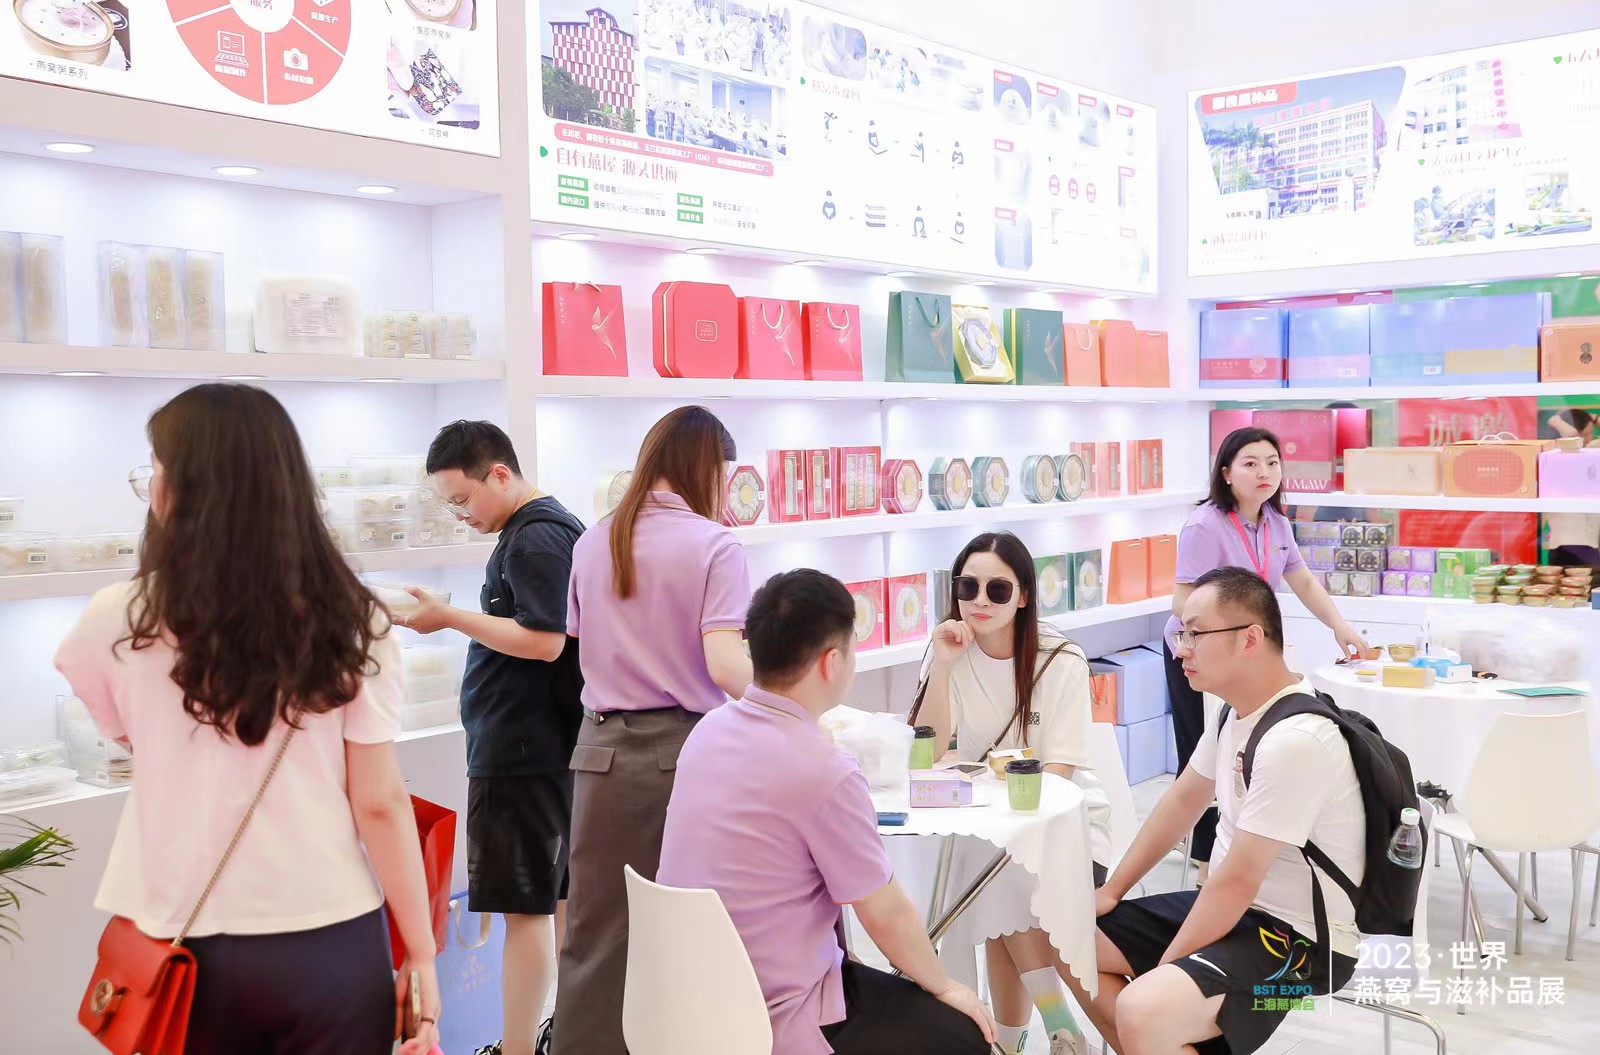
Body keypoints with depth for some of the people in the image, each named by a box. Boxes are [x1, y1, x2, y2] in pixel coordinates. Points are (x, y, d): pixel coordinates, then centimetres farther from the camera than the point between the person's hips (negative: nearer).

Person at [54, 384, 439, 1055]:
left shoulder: (120, 623, -8)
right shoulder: (350, 623, -9)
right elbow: (381, 805, -8)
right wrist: (421, 954, 0)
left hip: (189, 950, 0)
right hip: (331, 944, 0)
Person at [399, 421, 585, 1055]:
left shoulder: (534, 538, -16)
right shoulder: (555, 526, 14)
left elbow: (544, 642, -22)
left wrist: (449, 617, -19)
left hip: (520, 754, -10)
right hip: (553, 745, 10)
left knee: (525, 906, -4)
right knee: (558, 896, 16)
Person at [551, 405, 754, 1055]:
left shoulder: (592, 543, 7)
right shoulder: (713, 545, -9)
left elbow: (585, 649, 13)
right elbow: (724, 664, -18)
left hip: (605, 749, 4)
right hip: (687, 749, -4)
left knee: (598, 929, 9)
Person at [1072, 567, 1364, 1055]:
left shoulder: (1293, 740, -28)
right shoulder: (1240, 708, 1)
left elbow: (1236, 885, -25)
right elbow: (1182, 800, 15)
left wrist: (1160, 972, -16)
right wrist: (1111, 891, 14)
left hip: (1299, 939, -9)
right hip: (1234, 907, 9)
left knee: (1141, 1014, -31)